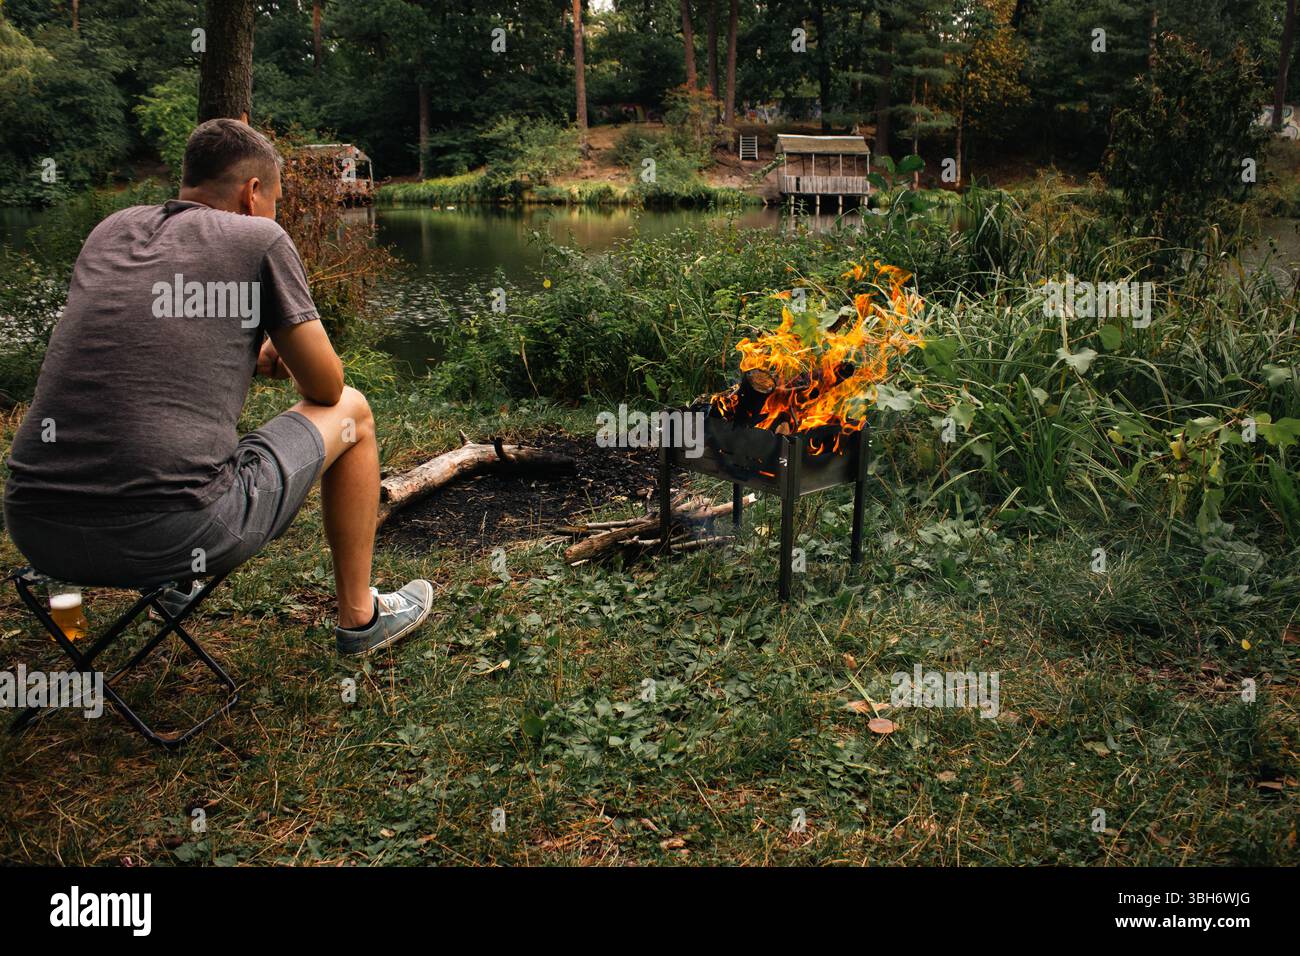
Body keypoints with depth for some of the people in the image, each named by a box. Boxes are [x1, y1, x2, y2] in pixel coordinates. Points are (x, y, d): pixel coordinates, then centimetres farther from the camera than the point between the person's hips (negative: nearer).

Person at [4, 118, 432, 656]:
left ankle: (167, 588, 46)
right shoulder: (260, 239, 2)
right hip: (180, 533, -6)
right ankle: (359, 616, 27)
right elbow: (325, 387, 8)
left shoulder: (110, 231, 17)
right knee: (350, 411, 18)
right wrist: (287, 352, 30)